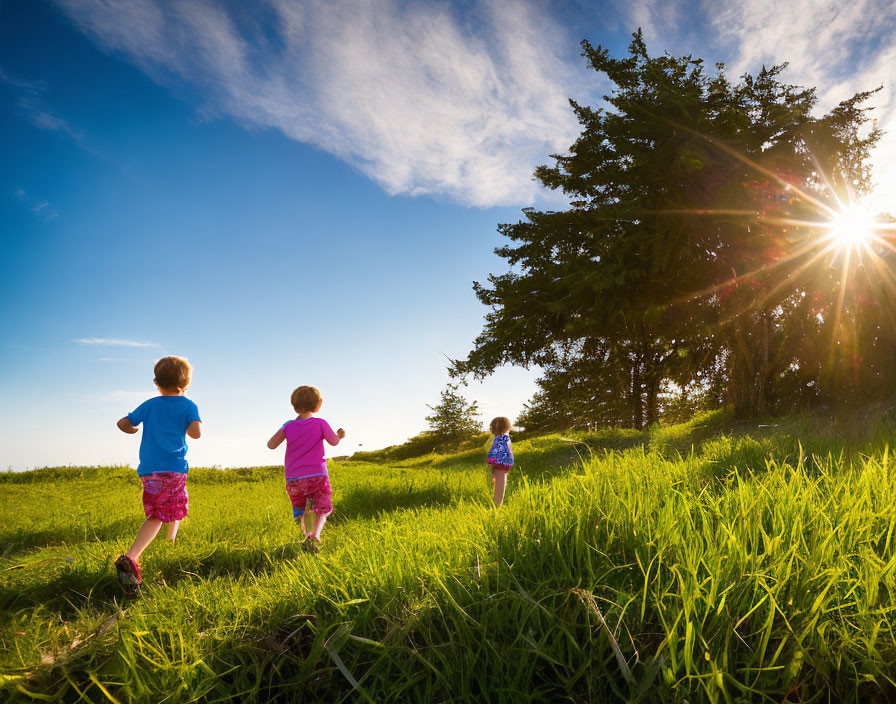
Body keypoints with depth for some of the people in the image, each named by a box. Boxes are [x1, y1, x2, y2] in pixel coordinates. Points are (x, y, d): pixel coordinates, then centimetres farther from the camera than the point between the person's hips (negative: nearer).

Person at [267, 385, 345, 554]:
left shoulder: (289, 426, 1)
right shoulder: (320, 424, -4)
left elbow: (271, 445, 3)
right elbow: (334, 441, 5)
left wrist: (280, 431, 18)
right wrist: (340, 435, 27)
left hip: (293, 479, 3)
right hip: (316, 475, -3)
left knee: (300, 511, 22)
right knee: (321, 510, 0)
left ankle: (306, 534, 14)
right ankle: (314, 537, -21)